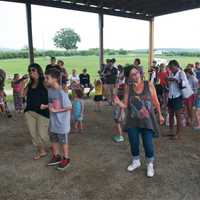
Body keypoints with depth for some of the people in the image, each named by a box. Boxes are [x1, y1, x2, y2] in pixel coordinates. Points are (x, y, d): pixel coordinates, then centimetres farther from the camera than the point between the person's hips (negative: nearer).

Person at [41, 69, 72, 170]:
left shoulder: (61, 93, -25)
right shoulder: (49, 90, -1)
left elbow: (69, 107, -21)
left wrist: (55, 110, -23)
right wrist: (45, 106, -4)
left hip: (61, 123, -7)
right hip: (52, 122, 7)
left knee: (63, 141, 11)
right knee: (53, 140, 21)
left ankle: (66, 159, 31)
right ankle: (56, 156, 41)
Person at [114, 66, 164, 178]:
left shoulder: (149, 85, -7)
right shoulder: (129, 88, -4)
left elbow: (155, 101, 1)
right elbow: (125, 105, -5)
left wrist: (160, 115, 7)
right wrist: (118, 102, -26)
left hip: (147, 121, -2)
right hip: (132, 122, 2)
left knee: (148, 145, 0)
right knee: (134, 143, 12)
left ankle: (150, 165, 27)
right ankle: (136, 162, 40)